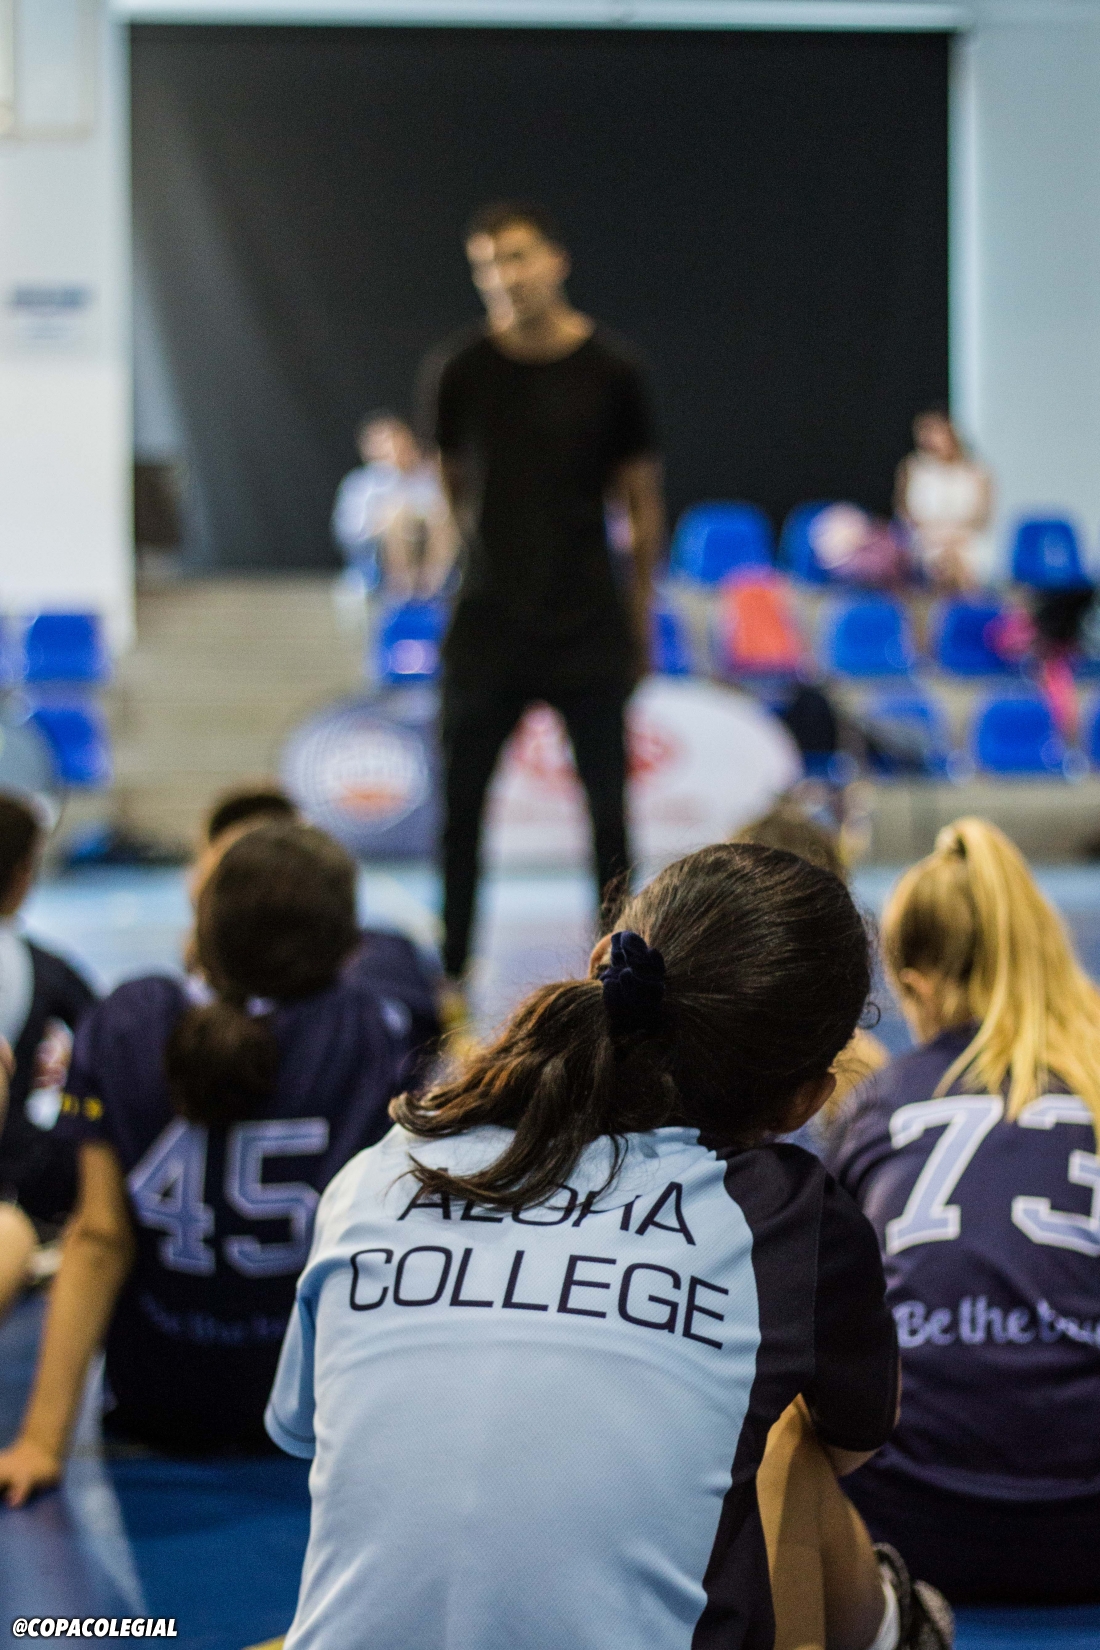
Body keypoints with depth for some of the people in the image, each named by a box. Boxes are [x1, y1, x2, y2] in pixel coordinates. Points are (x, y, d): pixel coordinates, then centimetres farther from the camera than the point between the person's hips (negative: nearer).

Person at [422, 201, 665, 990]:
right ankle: (450, 975, 14)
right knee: (459, 802, 2)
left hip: (590, 628, -1)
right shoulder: (462, 371, -2)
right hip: (488, 622, 1)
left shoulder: (611, 370, -4)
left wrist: (641, 617, 6)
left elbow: (643, 496, 4)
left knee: (607, 807, 3)